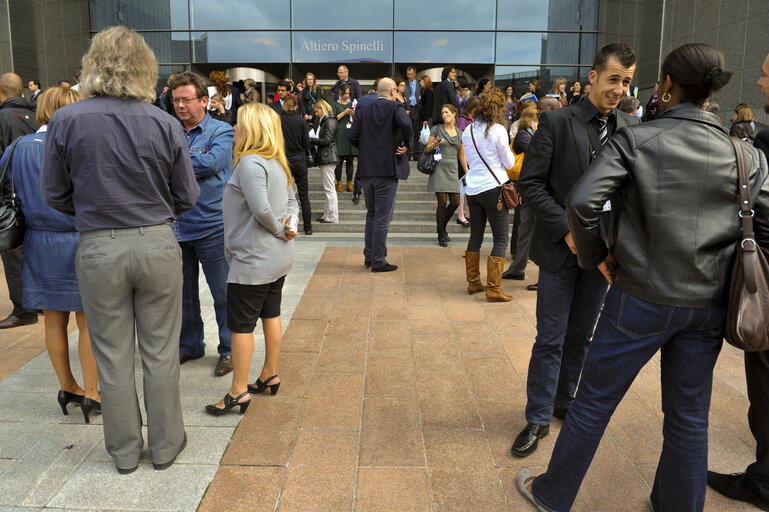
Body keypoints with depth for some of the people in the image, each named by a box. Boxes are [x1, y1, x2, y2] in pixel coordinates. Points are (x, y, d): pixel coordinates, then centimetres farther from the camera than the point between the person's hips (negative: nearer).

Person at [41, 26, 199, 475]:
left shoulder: (66, 121, -5)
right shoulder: (165, 124, -6)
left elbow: (55, 194, 2)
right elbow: (187, 197, 0)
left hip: (99, 250, 0)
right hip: (157, 244, 0)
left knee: (114, 356, 13)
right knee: (160, 351, 12)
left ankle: (125, 451, 29)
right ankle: (166, 444, 26)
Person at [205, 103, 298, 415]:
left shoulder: (250, 163, -19)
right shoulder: (277, 164, 10)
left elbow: (260, 208, -29)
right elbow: (291, 200, 16)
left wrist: (278, 229, -13)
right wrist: (288, 224, -2)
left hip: (253, 260, -10)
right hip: (278, 258, 10)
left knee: (241, 326, 1)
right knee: (271, 316, 18)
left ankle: (238, 391, 10)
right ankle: (270, 376, 31)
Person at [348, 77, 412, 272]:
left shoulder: (363, 110, 9)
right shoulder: (395, 107, -4)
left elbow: (352, 135, -1)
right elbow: (405, 124, -24)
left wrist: (365, 148, 14)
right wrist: (406, 144, -9)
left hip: (366, 170, 5)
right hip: (387, 169, -5)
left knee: (371, 214, 18)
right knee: (383, 218, 0)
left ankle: (369, 256, 23)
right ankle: (378, 261, 3)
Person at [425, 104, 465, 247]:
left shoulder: (460, 133, 14)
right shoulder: (436, 129, 2)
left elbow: (461, 155, 17)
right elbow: (427, 149, 3)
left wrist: (467, 173, 13)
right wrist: (434, 145, -19)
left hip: (453, 170, 4)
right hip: (439, 169, -4)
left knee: (455, 202, 0)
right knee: (442, 203, -8)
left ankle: (443, 227, 24)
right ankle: (441, 236, 6)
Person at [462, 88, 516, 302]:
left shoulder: (468, 130, 7)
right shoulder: (498, 130, -9)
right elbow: (509, 163, -2)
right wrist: (509, 152, 15)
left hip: (472, 189, 6)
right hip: (493, 188, -6)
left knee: (475, 236, 15)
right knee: (500, 240, 0)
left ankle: (473, 282, 22)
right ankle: (494, 288, -3)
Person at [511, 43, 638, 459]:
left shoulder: (631, 129, 5)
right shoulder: (557, 121, -6)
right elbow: (530, 183, -10)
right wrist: (567, 230, -16)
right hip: (561, 248, -4)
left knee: (581, 335, 16)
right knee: (550, 339, 3)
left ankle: (564, 401, 35)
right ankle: (538, 417, 17)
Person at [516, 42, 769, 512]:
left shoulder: (638, 139, -9)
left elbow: (583, 201, -20)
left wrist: (597, 255, -5)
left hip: (643, 297, -4)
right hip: (710, 305, 4)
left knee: (594, 401, 11)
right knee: (689, 416, 19)